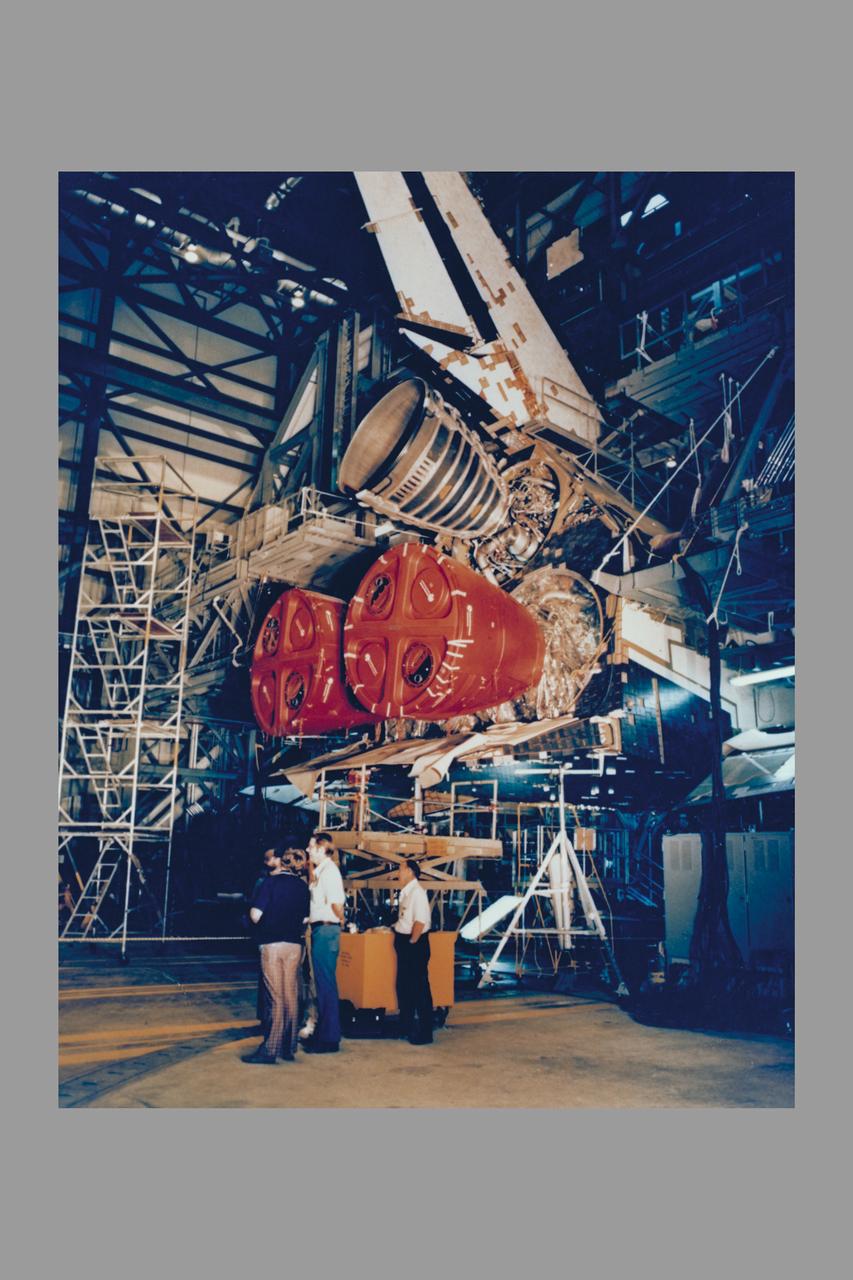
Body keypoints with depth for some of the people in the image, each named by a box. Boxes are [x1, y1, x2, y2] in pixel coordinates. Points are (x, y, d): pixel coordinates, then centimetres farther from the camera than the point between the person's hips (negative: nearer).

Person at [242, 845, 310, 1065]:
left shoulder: (269, 883, -9)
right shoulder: (302, 886, 7)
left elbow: (255, 915, -14)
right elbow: (305, 918, 8)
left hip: (272, 944, -5)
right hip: (294, 945, 5)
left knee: (276, 998, -2)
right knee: (291, 996, 10)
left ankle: (269, 1051, 2)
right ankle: (288, 1048, 17)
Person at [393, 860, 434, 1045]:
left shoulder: (417, 891, -17)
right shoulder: (406, 892, 11)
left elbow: (420, 921, -24)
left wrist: (412, 942, -19)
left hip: (414, 944, -10)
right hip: (404, 943, 10)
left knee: (419, 988, -1)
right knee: (403, 986, 19)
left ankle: (423, 1032, 8)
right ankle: (407, 1026, 34)